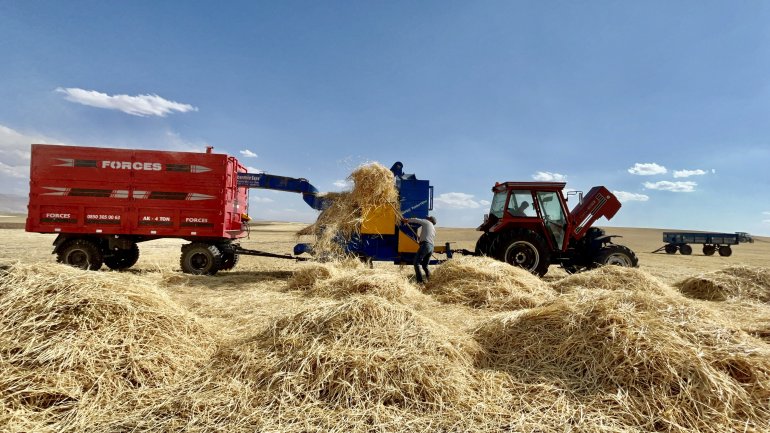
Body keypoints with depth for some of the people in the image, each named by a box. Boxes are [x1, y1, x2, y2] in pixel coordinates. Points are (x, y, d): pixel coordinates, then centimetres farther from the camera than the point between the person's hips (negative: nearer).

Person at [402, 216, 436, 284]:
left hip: (425, 245, -8)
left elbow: (415, 220, 5)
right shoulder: (434, 229, 28)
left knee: (416, 263, -7)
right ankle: (429, 278, 1)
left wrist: (407, 220, 19)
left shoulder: (426, 222, 9)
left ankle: (420, 281, -16)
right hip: (431, 247, 8)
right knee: (425, 265, 17)